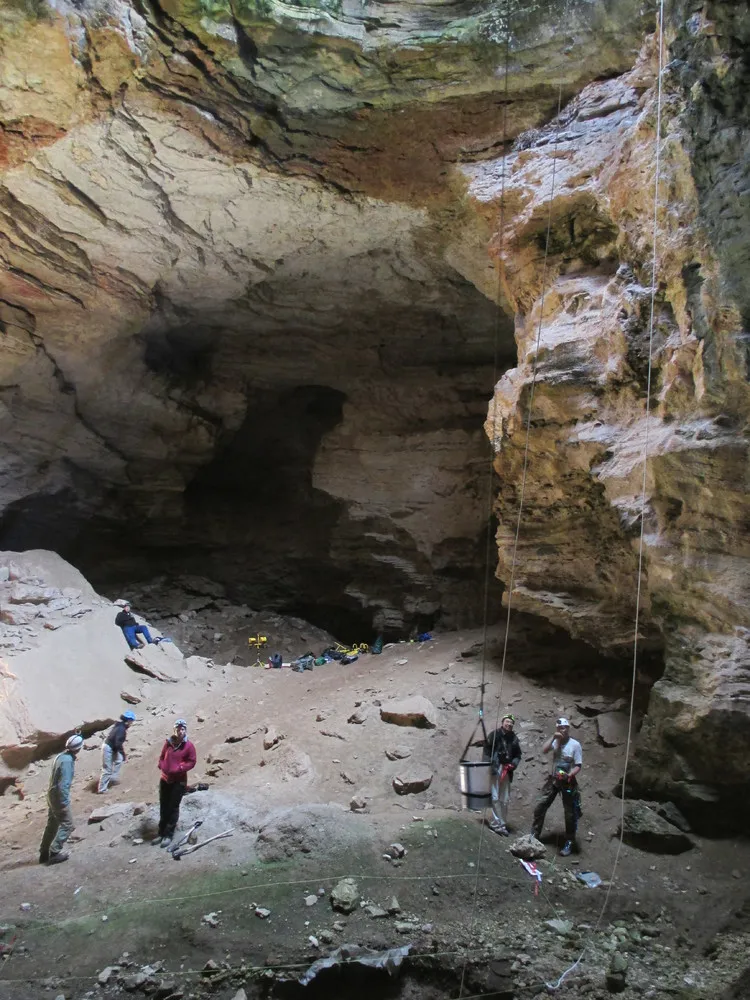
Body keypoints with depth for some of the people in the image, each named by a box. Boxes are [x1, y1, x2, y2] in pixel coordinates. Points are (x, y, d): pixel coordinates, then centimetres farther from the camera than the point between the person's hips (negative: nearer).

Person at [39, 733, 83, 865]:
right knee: (67, 825, 1)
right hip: (59, 797, -9)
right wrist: (64, 803, -22)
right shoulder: (68, 761, -26)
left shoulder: (61, 756, 3)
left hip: (52, 795, 9)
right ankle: (54, 853, 2)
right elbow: (64, 784, -28)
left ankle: (44, 853, 26)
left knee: (52, 825, 18)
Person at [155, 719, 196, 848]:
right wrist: (162, 766, -8)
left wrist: (179, 769, -19)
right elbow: (161, 757, 12)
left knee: (173, 808, -1)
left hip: (179, 781, -4)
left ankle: (169, 835, 6)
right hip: (165, 780, 4)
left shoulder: (188, 746, -9)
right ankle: (161, 833, 21)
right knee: (163, 807, 11)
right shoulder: (168, 743, 3)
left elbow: (192, 762, -8)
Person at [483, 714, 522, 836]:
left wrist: (513, 764, -1)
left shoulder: (514, 738, 10)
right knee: (495, 797, -9)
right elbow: (486, 749, -6)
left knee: (505, 799, 11)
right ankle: (496, 823, -3)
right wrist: (490, 764, -14)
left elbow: (518, 755, 17)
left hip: (507, 771, 5)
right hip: (494, 769, -5)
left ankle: (502, 824, 20)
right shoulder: (495, 734, -4)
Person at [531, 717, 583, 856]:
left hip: (568, 782, -4)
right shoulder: (555, 741, 2)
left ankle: (569, 843, 14)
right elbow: (544, 750, -14)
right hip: (553, 780, 4)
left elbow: (578, 766, -10)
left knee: (570, 813, 2)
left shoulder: (575, 744, -10)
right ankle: (534, 835, 16)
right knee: (540, 806, 3)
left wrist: (569, 775, -26)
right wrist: (553, 737, -18)